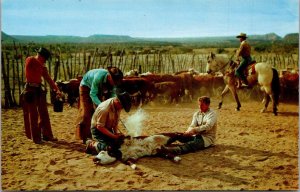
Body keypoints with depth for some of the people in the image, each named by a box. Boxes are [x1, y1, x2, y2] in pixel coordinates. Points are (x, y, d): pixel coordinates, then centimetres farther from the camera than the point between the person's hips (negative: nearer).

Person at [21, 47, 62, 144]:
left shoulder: (42, 67, 12)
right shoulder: (29, 60, -7)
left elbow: (48, 79, 9)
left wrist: (57, 90, 1)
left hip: (39, 89, 7)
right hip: (30, 89, -7)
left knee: (44, 113, 9)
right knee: (33, 115, -2)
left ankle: (46, 135, 18)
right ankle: (35, 137, 7)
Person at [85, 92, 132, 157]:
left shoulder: (118, 106, -8)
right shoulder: (104, 108, -32)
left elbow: (115, 122, 5)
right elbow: (100, 126, -27)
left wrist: (117, 132, -13)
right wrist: (114, 136, -26)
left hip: (108, 128, 8)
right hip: (98, 129, -8)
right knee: (110, 148, -24)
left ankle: (96, 142, 14)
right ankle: (92, 144, 0)